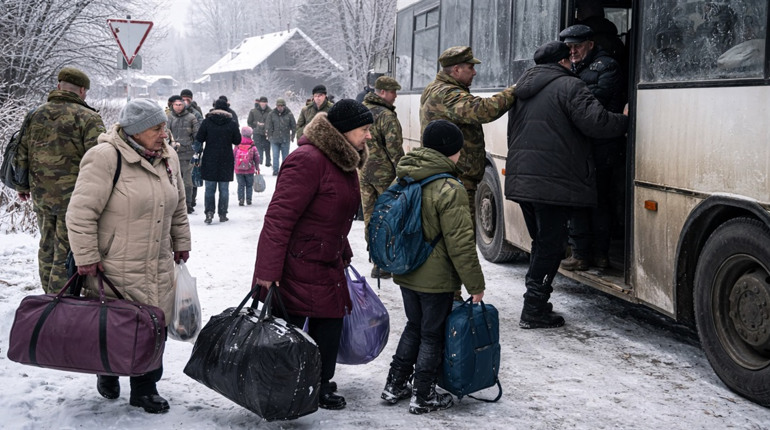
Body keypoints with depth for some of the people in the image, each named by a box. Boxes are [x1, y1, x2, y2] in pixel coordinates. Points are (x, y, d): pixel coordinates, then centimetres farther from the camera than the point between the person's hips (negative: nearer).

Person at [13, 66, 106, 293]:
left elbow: (21, 154, 13)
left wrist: (22, 185, 25)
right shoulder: (88, 117, -11)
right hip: (74, 197, -6)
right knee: (67, 252, 0)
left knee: (47, 247, 20)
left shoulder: (35, 115, 8)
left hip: (41, 196, 6)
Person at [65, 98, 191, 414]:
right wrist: (86, 257, -16)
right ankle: (107, 374, 35)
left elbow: (178, 209, 20)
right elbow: (81, 213, -17)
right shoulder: (106, 158, -16)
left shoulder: (168, 158, 7)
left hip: (158, 269, 6)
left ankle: (145, 388, 24)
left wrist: (181, 244, 22)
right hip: (113, 269, -6)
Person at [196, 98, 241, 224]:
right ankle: (222, 214, 7)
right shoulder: (231, 124, -4)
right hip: (226, 161, 0)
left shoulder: (207, 122, -5)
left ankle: (209, 212, -5)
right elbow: (237, 141, 2)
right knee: (224, 189, 7)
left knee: (209, 188, 6)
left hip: (209, 160, 0)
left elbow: (199, 139, -4)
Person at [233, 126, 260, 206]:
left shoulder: (237, 147, -4)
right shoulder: (253, 148, -7)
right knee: (249, 185, 13)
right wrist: (257, 168, 13)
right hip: (250, 171, -1)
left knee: (241, 185, 8)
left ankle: (240, 199, 0)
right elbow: (257, 158, -2)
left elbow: (233, 157, 3)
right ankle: (248, 199, 12)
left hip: (238, 171, 1)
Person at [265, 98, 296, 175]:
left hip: (285, 139, 0)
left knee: (285, 156, 6)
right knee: (275, 156, -1)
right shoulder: (272, 114, 0)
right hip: (275, 139, 0)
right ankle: (275, 171, 5)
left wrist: (292, 136, 5)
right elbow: (269, 126, 4)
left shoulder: (289, 114, -1)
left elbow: (294, 126, 6)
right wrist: (269, 136, 0)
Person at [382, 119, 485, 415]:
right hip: (436, 279, -7)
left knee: (414, 327, 22)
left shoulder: (404, 180, 3)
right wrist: (475, 284, -12)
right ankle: (423, 397, 15)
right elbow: (460, 243, -20)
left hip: (405, 274, 7)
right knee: (432, 335, 7)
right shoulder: (450, 190, -20)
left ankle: (394, 386, 27)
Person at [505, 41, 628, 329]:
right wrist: (626, 121, -3)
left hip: (520, 180, 8)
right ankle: (534, 311, 0)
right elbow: (596, 122, -18)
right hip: (552, 183, -8)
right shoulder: (568, 86, -7)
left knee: (541, 242, 19)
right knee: (551, 245, -1)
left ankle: (536, 304, 23)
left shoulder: (522, 90, 20)